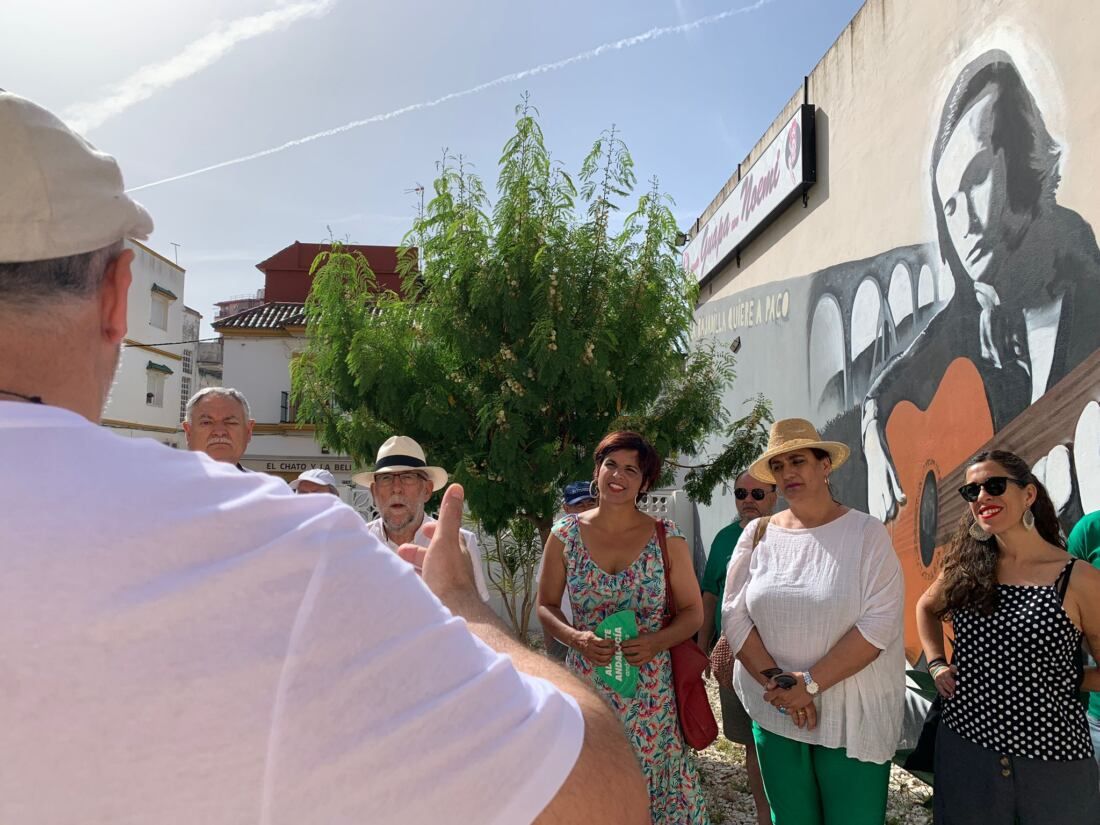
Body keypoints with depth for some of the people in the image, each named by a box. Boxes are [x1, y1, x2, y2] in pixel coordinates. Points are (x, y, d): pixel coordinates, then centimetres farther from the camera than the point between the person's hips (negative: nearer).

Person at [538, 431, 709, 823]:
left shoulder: (667, 538, -3)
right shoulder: (565, 535, -1)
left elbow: (693, 611, 2)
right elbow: (546, 606, 5)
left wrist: (657, 642, -16)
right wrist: (575, 637, -14)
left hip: (650, 690, 0)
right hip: (585, 685, 1)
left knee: (650, 781, 6)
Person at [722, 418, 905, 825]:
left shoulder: (866, 533, -7)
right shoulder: (757, 534, 1)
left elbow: (879, 623, -14)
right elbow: (734, 615, -2)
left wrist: (810, 684, -18)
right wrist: (777, 682, -13)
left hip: (853, 715, -2)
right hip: (774, 711, 3)